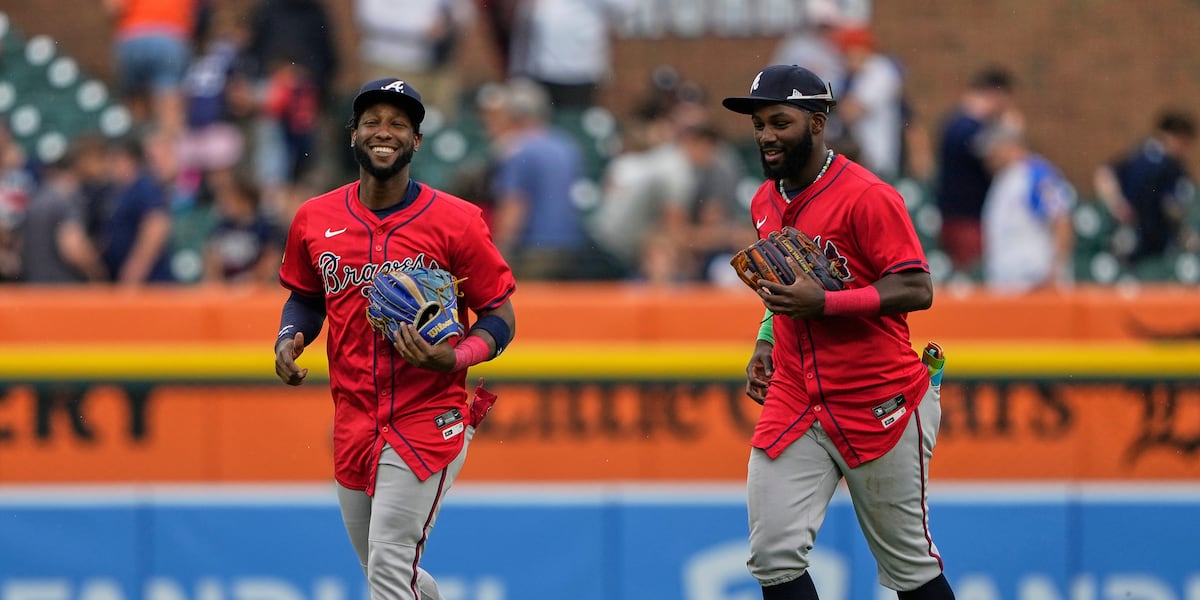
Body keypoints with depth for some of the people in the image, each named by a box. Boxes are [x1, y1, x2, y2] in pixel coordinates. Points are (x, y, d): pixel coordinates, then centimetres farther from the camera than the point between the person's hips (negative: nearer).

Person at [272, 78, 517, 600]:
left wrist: (454, 358, -20)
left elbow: (500, 315, -2)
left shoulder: (455, 222, -7)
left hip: (429, 421, -5)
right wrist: (288, 339, 1)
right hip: (354, 426, 5)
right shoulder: (315, 219, 5)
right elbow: (306, 297, 22)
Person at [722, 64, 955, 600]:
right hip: (793, 399, 6)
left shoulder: (866, 197, -14)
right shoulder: (765, 203, 11)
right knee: (774, 555, -6)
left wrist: (824, 302, -27)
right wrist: (766, 346, 12)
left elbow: (916, 290, -20)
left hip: (878, 408, -6)